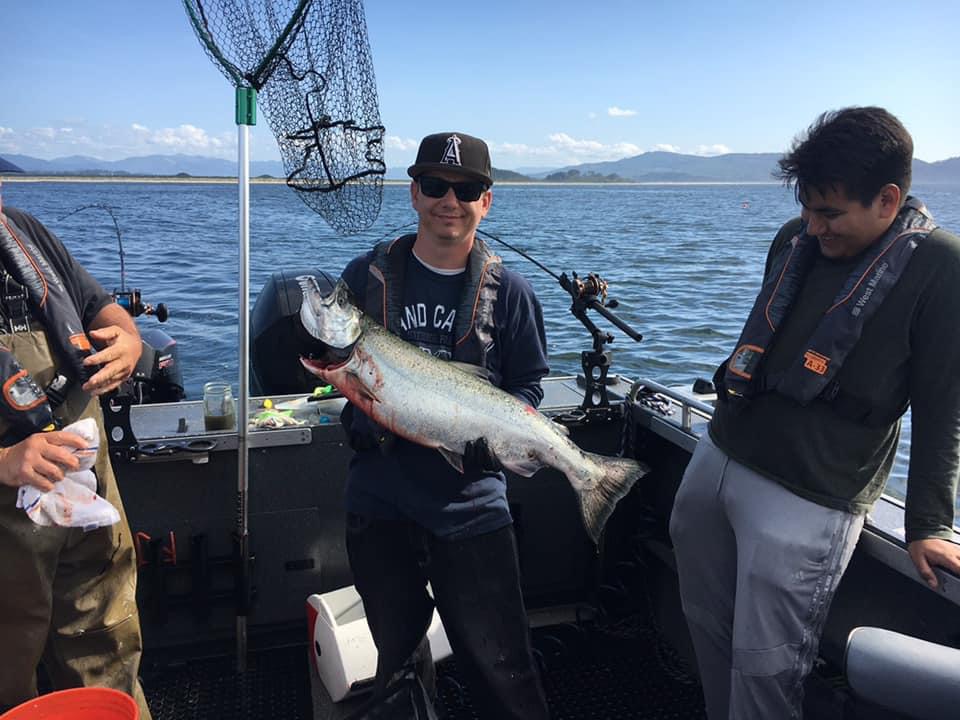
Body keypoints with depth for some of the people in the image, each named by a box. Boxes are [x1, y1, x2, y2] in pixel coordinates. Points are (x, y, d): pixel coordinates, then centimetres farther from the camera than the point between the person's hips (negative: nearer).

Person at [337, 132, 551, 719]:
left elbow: (528, 386, 3)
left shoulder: (508, 290, -2)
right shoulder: (369, 274, 1)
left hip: (470, 504, -2)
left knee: (498, 662, 5)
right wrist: (357, 417, -12)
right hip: (380, 500, 2)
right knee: (396, 654, 21)